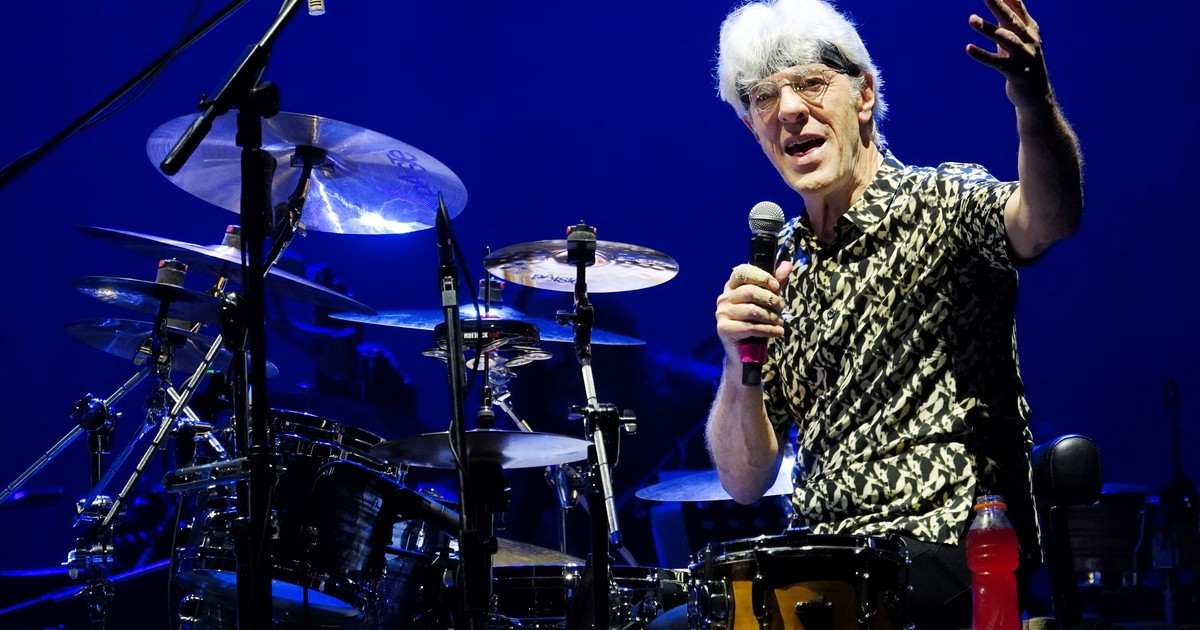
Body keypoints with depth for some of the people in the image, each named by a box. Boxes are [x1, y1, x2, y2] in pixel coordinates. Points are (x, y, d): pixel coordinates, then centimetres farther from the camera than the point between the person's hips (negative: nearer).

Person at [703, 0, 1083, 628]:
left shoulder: (942, 203, -4)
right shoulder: (779, 267, 10)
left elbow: (1048, 219, -30)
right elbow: (745, 482, 6)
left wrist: (1034, 103, -49)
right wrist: (741, 364, -13)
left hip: (953, 547, -6)